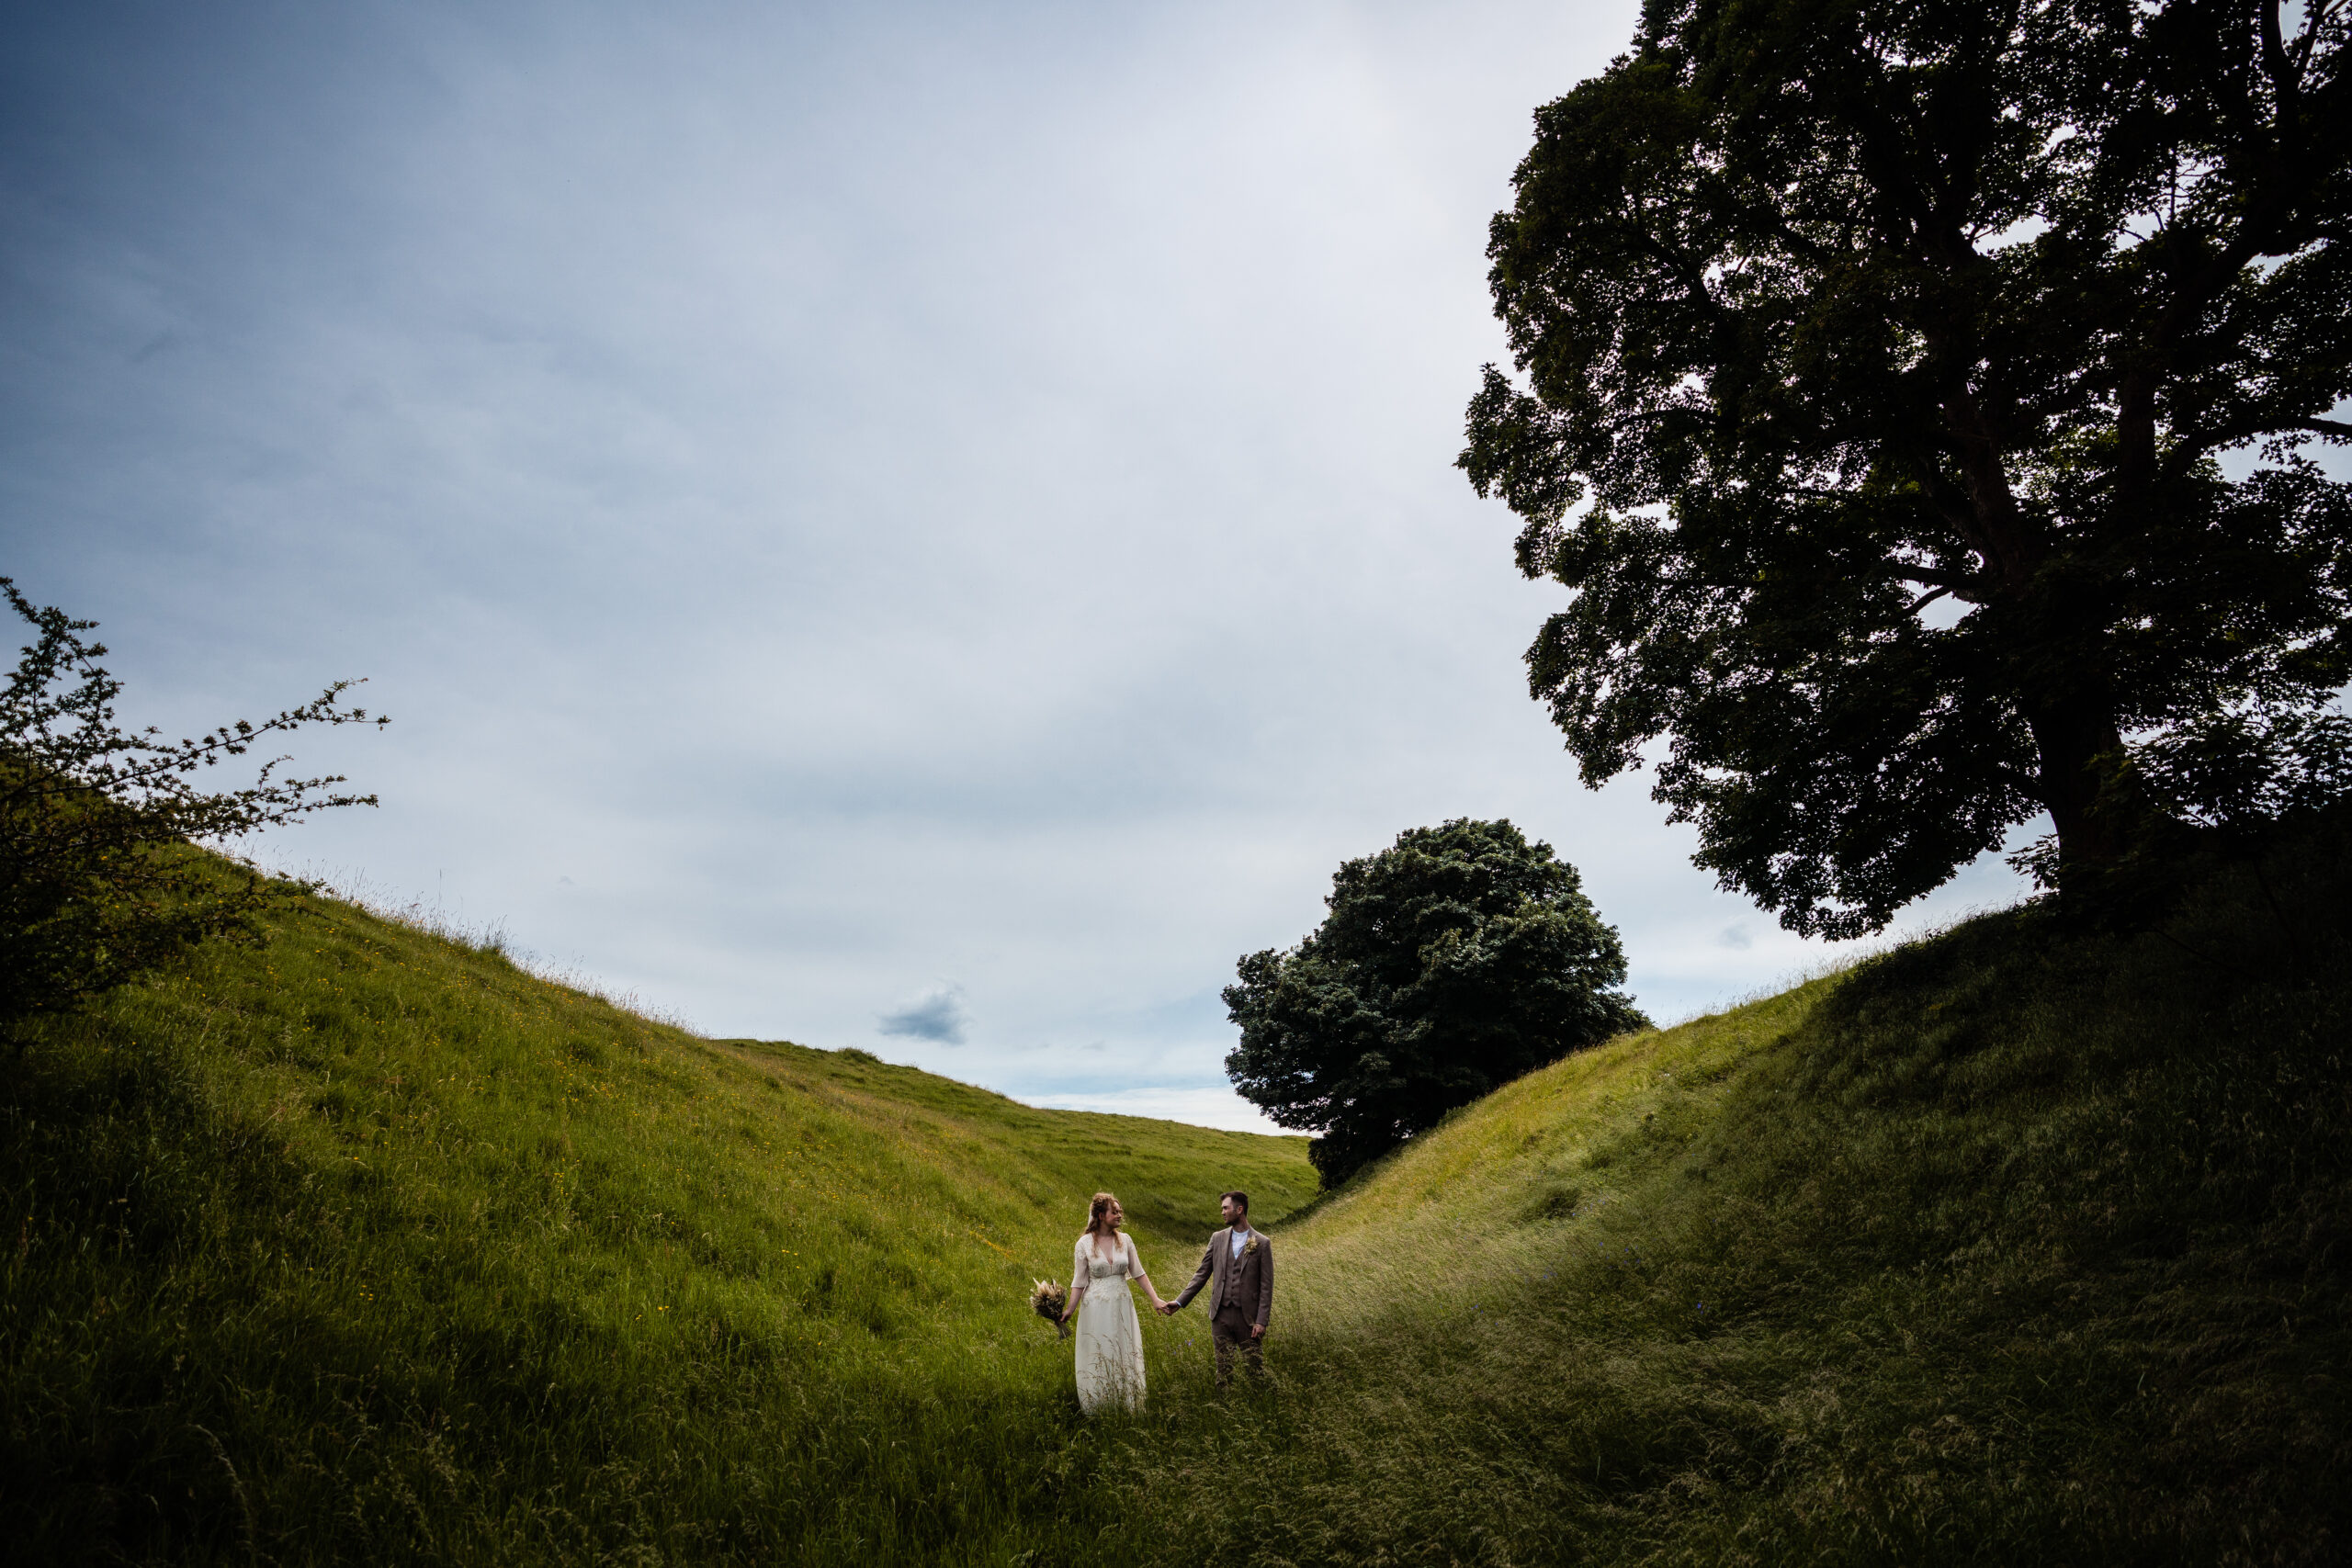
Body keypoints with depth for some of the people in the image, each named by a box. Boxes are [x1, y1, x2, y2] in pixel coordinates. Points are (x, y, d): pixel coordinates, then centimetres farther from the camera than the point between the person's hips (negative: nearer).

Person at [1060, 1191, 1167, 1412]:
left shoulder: (1125, 1240, 1)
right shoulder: (1085, 1243, -7)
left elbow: (1139, 1273, 6)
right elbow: (1080, 1280, -4)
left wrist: (1155, 1299, 2)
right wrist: (1070, 1309, -11)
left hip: (1122, 1306, 3)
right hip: (1096, 1308, -3)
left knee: (1125, 1357, 7)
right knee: (1097, 1358, 4)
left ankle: (1127, 1409, 20)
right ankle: (1097, 1414, 17)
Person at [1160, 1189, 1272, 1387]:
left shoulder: (1262, 1243, -4)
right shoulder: (1218, 1238, 6)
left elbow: (1266, 1285, -4)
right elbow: (1202, 1274, 9)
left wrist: (1262, 1320, -10)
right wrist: (1180, 1302, 2)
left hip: (1248, 1316, -3)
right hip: (1221, 1315, 3)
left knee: (1256, 1366, 1)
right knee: (1223, 1367, 8)